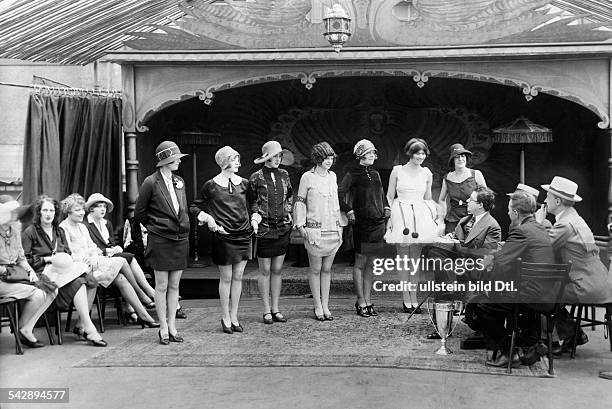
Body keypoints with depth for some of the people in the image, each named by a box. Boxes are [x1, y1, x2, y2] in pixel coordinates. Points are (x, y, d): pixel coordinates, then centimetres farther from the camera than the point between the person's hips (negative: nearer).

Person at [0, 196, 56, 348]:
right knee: (37, 294, -23)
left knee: (51, 291, -8)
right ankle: (22, 330, -1)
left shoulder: (15, 229, 10)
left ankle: (26, 329, -4)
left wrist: (30, 271, 1)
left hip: (15, 277, 8)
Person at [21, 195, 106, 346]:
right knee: (78, 283, -32)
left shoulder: (59, 231, 23)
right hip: (44, 272, -6)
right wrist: (48, 259, -11)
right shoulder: (30, 232, 3)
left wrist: (64, 258, -1)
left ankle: (81, 325, -16)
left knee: (91, 281, -22)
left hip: (62, 268, 7)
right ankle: (89, 330, -34)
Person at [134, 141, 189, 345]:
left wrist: (183, 228, 14)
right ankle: (163, 329, 9)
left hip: (180, 239, 5)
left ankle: (172, 326, 16)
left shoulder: (179, 182, 10)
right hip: (160, 241, -5)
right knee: (161, 286, 1)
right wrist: (154, 228, 5)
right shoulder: (151, 183, -8)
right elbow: (139, 213, -1)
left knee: (174, 285, 9)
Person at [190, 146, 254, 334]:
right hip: (223, 236, -3)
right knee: (226, 278, 3)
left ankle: (234, 316, 19)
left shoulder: (244, 183, 7)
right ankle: (225, 317, 17)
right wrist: (208, 219, -9)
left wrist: (255, 219, 6)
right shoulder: (211, 185, -3)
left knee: (238, 277, 9)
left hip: (244, 235, 4)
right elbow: (195, 207, 6)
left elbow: (253, 204, 21)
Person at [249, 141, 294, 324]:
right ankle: (267, 310, 13)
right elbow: (250, 201, 4)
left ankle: (276, 309, 17)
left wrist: (288, 211, 9)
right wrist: (255, 215, -8)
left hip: (282, 227, 4)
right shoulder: (256, 178, -5)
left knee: (277, 270, 9)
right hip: (264, 228, -4)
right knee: (265, 270, 3)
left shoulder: (284, 175, 7)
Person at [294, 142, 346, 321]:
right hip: (314, 230, -4)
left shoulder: (333, 176, 11)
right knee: (315, 269, 3)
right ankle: (317, 307, 11)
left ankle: (325, 305, 15)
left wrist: (340, 224, 17)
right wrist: (300, 225, -6)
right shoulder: (307, 177, -3)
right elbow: (300, 201, 0)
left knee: (327, 269, 9)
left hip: (333, 229, 4)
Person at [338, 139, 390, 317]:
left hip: (378, 223, 6)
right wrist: (348, 210, -15)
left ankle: (367, 300, 18)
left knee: (371, 263, 10)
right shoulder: (353, 174, -4)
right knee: (360, 262, 1)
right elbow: (339, 193, -11)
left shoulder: (375, 174, 16)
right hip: (362, 223, -6)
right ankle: (361, 302, 9)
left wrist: (386, 207, 15)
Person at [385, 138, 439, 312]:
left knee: (416, 259, 5)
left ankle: (413, 298, 12)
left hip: (420, 217, 3)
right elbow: (389, 196, 6)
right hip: (401, 217, -3)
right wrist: (390, 216, -2)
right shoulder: (397, 171, 1)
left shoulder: (426, 173, 9)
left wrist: (433, 216, 14)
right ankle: (406, 299, 5)